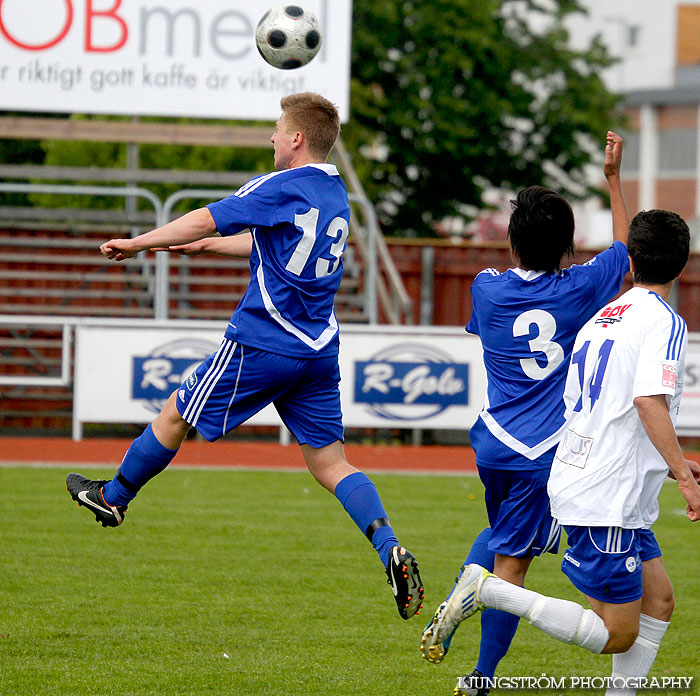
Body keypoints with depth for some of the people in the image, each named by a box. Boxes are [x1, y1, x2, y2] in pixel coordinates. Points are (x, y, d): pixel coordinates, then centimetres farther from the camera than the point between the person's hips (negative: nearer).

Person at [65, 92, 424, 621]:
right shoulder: (335, 193, 14)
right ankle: (391, 550, -14)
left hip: (263, 344, -7)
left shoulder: (282, 188, -12)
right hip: (320, 351, 7)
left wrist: (138, 243, -3)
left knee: (176, 417, 12)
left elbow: (206, 220, -15)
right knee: (330, 462, 5)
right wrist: (208, 243, 36)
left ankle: (113, 496, 29)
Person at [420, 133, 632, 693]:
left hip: (493, 442, 4)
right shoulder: (578, 289, -9)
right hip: (545, 455, -3)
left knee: (500, 533, 28)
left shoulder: (487, 288, -4)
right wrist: (614, 179, 17)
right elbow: (626, 249, 11)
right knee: (511, 562, 0)